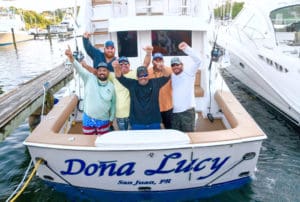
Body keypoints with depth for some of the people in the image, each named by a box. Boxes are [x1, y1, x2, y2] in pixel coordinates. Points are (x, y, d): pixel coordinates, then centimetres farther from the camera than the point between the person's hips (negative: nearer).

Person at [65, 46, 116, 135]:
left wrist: (111, 119, 9)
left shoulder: (111, 86, -3)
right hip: (88, 119, 0)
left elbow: (113, 104, 5)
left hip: (103, 121, 1)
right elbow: (79, 69, -23)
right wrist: (71, 57, -40)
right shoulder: (89, 78, -7)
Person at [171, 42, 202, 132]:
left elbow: (198, 61, -17)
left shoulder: (188, 72, -2)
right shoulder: (171, 76, 12)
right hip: (174, 111, 4)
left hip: (187, 110, -4)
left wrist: (186, 48, -25)